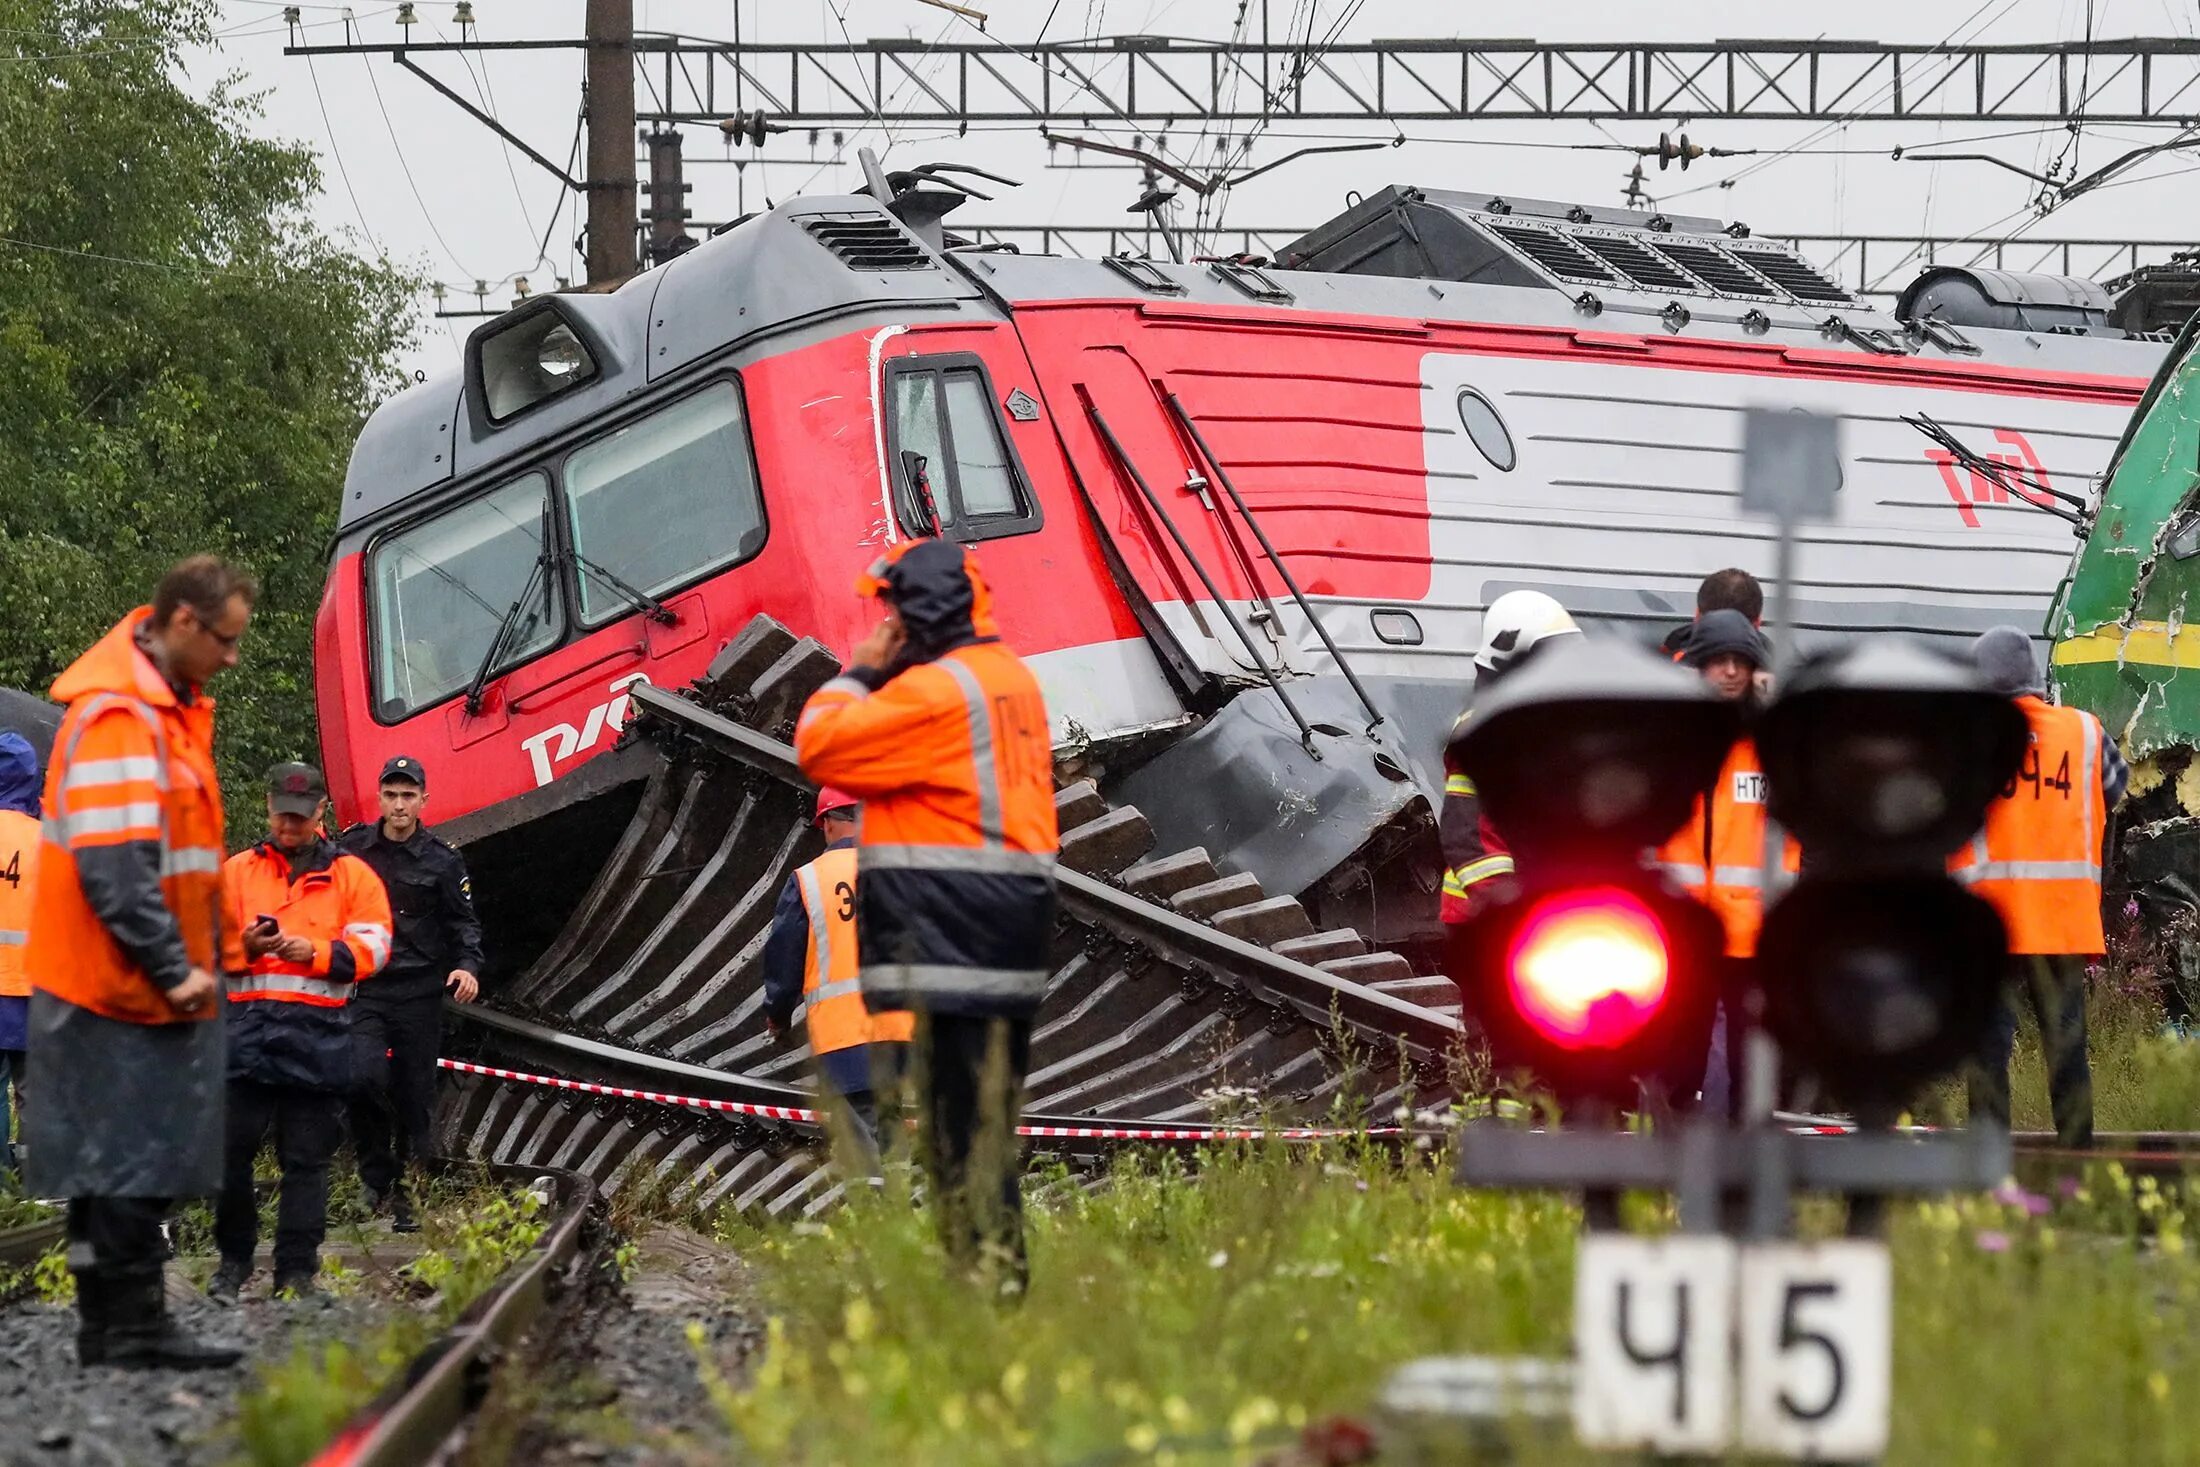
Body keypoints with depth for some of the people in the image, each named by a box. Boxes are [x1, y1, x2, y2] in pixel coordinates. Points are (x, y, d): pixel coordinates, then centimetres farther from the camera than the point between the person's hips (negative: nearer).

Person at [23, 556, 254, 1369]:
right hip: (119, 989, -10)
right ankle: (130, 1325, -2)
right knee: (129, 1158, -6)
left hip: (148, 988, 10)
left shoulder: (172, 708, 14)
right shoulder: (117, 718, -19)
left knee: (124, 1162, 12)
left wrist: (200, 955, 14)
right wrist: (174, 968, -21)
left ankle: (112, 1324, 17)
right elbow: (114, 867, -24)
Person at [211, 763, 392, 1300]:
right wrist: (243, 947, -11)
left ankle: (297, 1271, 6)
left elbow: (372, 948, 1)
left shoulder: (353, 876, 11)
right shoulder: (237, 872, 14)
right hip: (247, 1028, 1)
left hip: (319, 1033, -1)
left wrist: (315, 951, -14)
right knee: (231, 1149, -1)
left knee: (306, 1159, 1)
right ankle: (234, 1258, 13)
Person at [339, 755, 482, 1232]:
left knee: (415, 1095, 3)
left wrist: (468, 965, -11)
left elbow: (464, 923, 7)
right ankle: (375, 1177, -3)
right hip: (363, 990, 0)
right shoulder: (352, 849, 6)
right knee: (364, 1078, -21)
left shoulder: (442, 861, 3)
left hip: (418, 995, 0)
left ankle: (406, 1194, 15)